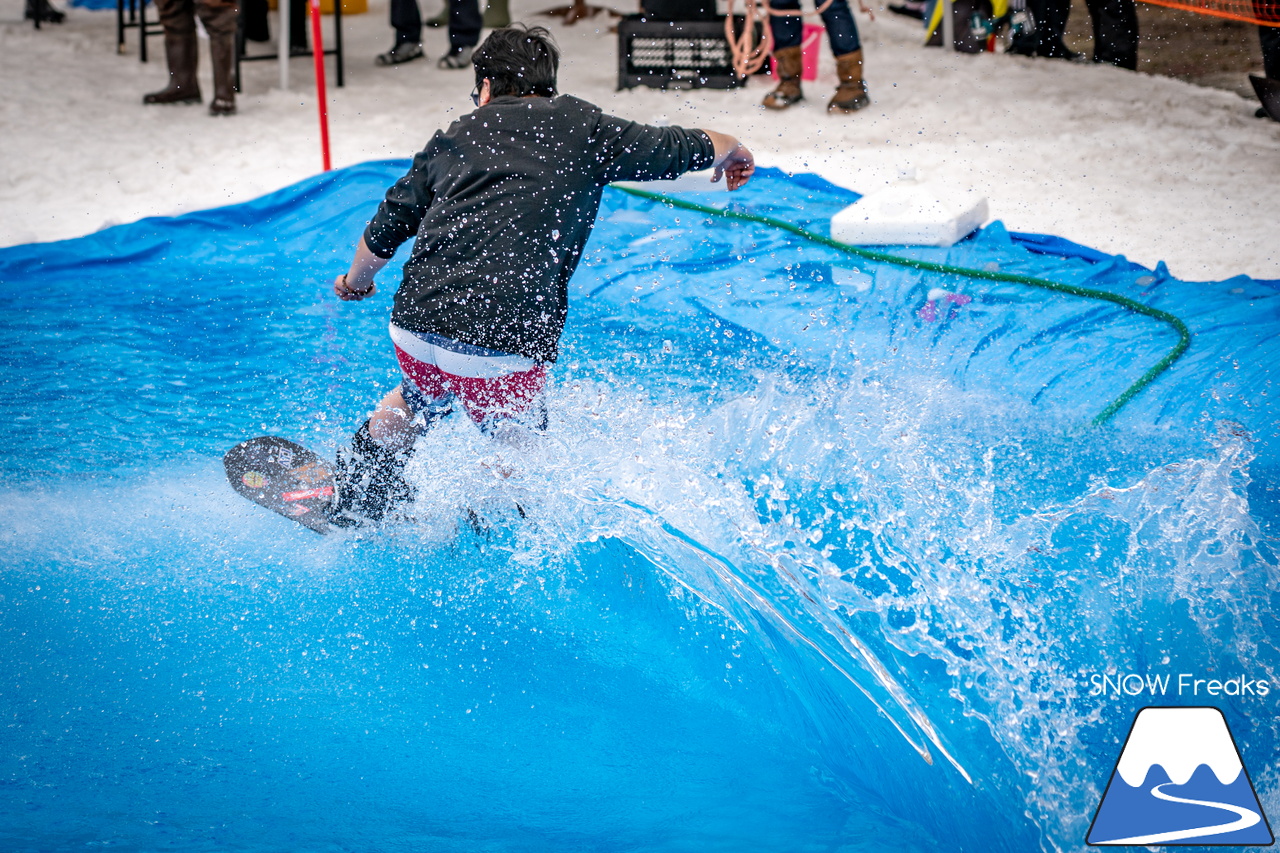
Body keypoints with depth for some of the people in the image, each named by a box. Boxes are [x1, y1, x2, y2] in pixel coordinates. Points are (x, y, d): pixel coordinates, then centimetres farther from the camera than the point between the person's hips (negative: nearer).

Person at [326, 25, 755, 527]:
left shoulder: (454, 137, 17)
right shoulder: (584, 127, 9)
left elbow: (382, 235, 21)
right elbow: (688, 149, 17)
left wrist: (356, 281, 42)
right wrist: (733, 151, 39)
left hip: (415, 325, 5)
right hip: (503, 345, -4)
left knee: (418, 397, 35)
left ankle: (353, 504, 47)